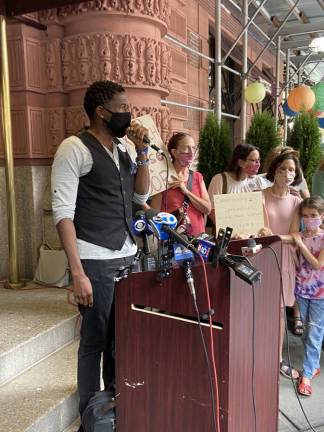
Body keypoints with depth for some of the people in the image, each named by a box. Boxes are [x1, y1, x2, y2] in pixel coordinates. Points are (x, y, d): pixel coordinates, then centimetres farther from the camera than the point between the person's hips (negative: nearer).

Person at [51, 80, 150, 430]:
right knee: (94, 341, 4)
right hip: (95, 262, -6)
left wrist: (142, 152, 5)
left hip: (127, 257, 6)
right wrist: (78, 273, -18)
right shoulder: (74, 148, -8)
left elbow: (141, 196, 18)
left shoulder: (122, 149, 13)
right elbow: (62, 213, -13)